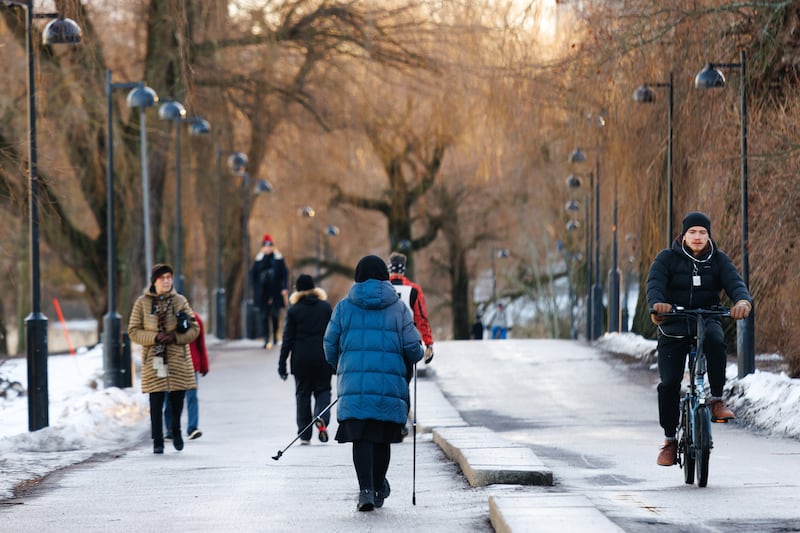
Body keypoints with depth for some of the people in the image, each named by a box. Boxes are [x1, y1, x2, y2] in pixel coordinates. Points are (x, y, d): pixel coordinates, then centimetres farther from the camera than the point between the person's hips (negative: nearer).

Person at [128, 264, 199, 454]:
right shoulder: (142, 303, 3)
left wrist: (175, 337, -12)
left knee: (177, 398, 5)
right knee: (156, 401, -6)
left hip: (178, 358, 1)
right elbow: (133, 331, 2)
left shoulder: (180, 301, 6)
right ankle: (157, 442, 2)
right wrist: (155, 337, -13)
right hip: (154, 359, -1)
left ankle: (176, 431, 31)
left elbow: (194, 329, 5)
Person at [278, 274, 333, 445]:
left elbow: (288, 338, -3)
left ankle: (304, 435, 7)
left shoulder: (294, 310, -2)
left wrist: (282, 363, 2)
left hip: (301, 358, -1)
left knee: (302, 394, 8)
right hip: (322, 356, 1)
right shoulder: (325, 306, 3)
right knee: (323, 390, 9)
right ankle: (322, 418, -21)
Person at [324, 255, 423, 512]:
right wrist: (417, 356, 23)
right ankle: (379, 489, 27)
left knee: (361, 437, -3)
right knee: (382, 437, 13)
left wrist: (339, 368, 25)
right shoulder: (398, 308, 2)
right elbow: (412, 347, 0)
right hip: (390, 382, 1)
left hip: (354, 382, -1)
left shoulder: (344, 307, 4)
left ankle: (366, 490, -19)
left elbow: (330, 345, 6)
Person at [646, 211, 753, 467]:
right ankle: (670, 440, 7)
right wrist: (657, 304, -41)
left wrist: (743, 301, -37)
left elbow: (735, 282, -12)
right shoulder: (667, 259, -2)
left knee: (715, 340, -36)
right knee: (669, 383, -9)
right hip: (673, 327, 0)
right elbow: (655, 283, -17)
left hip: (706, 321, 0)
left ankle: (717, 399, -21)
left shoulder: (718, 260, 3)